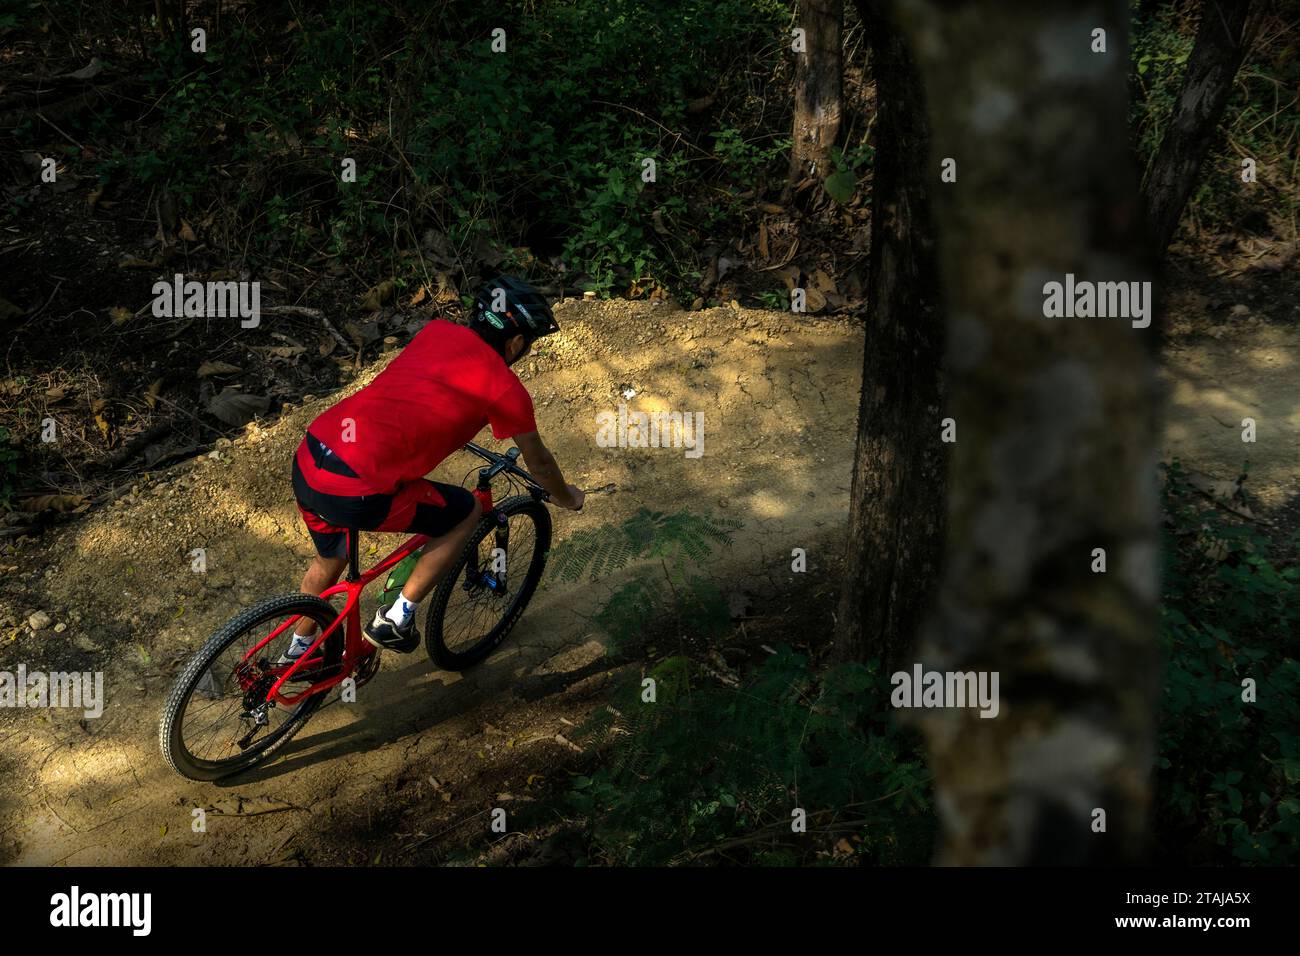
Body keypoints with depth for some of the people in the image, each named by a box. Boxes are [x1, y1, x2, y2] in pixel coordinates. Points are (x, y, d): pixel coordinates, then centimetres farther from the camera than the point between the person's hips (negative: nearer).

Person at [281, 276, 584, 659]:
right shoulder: (506, 389, -2)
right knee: (466, 512, 15)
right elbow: (538, 461, 14)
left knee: (331, 559, 35)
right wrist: (567, 497, 35)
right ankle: (396, 620, 18)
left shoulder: (437, 331, 15)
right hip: (354, 494, -7)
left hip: (305, 462, 7)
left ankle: (298, 650, 55)